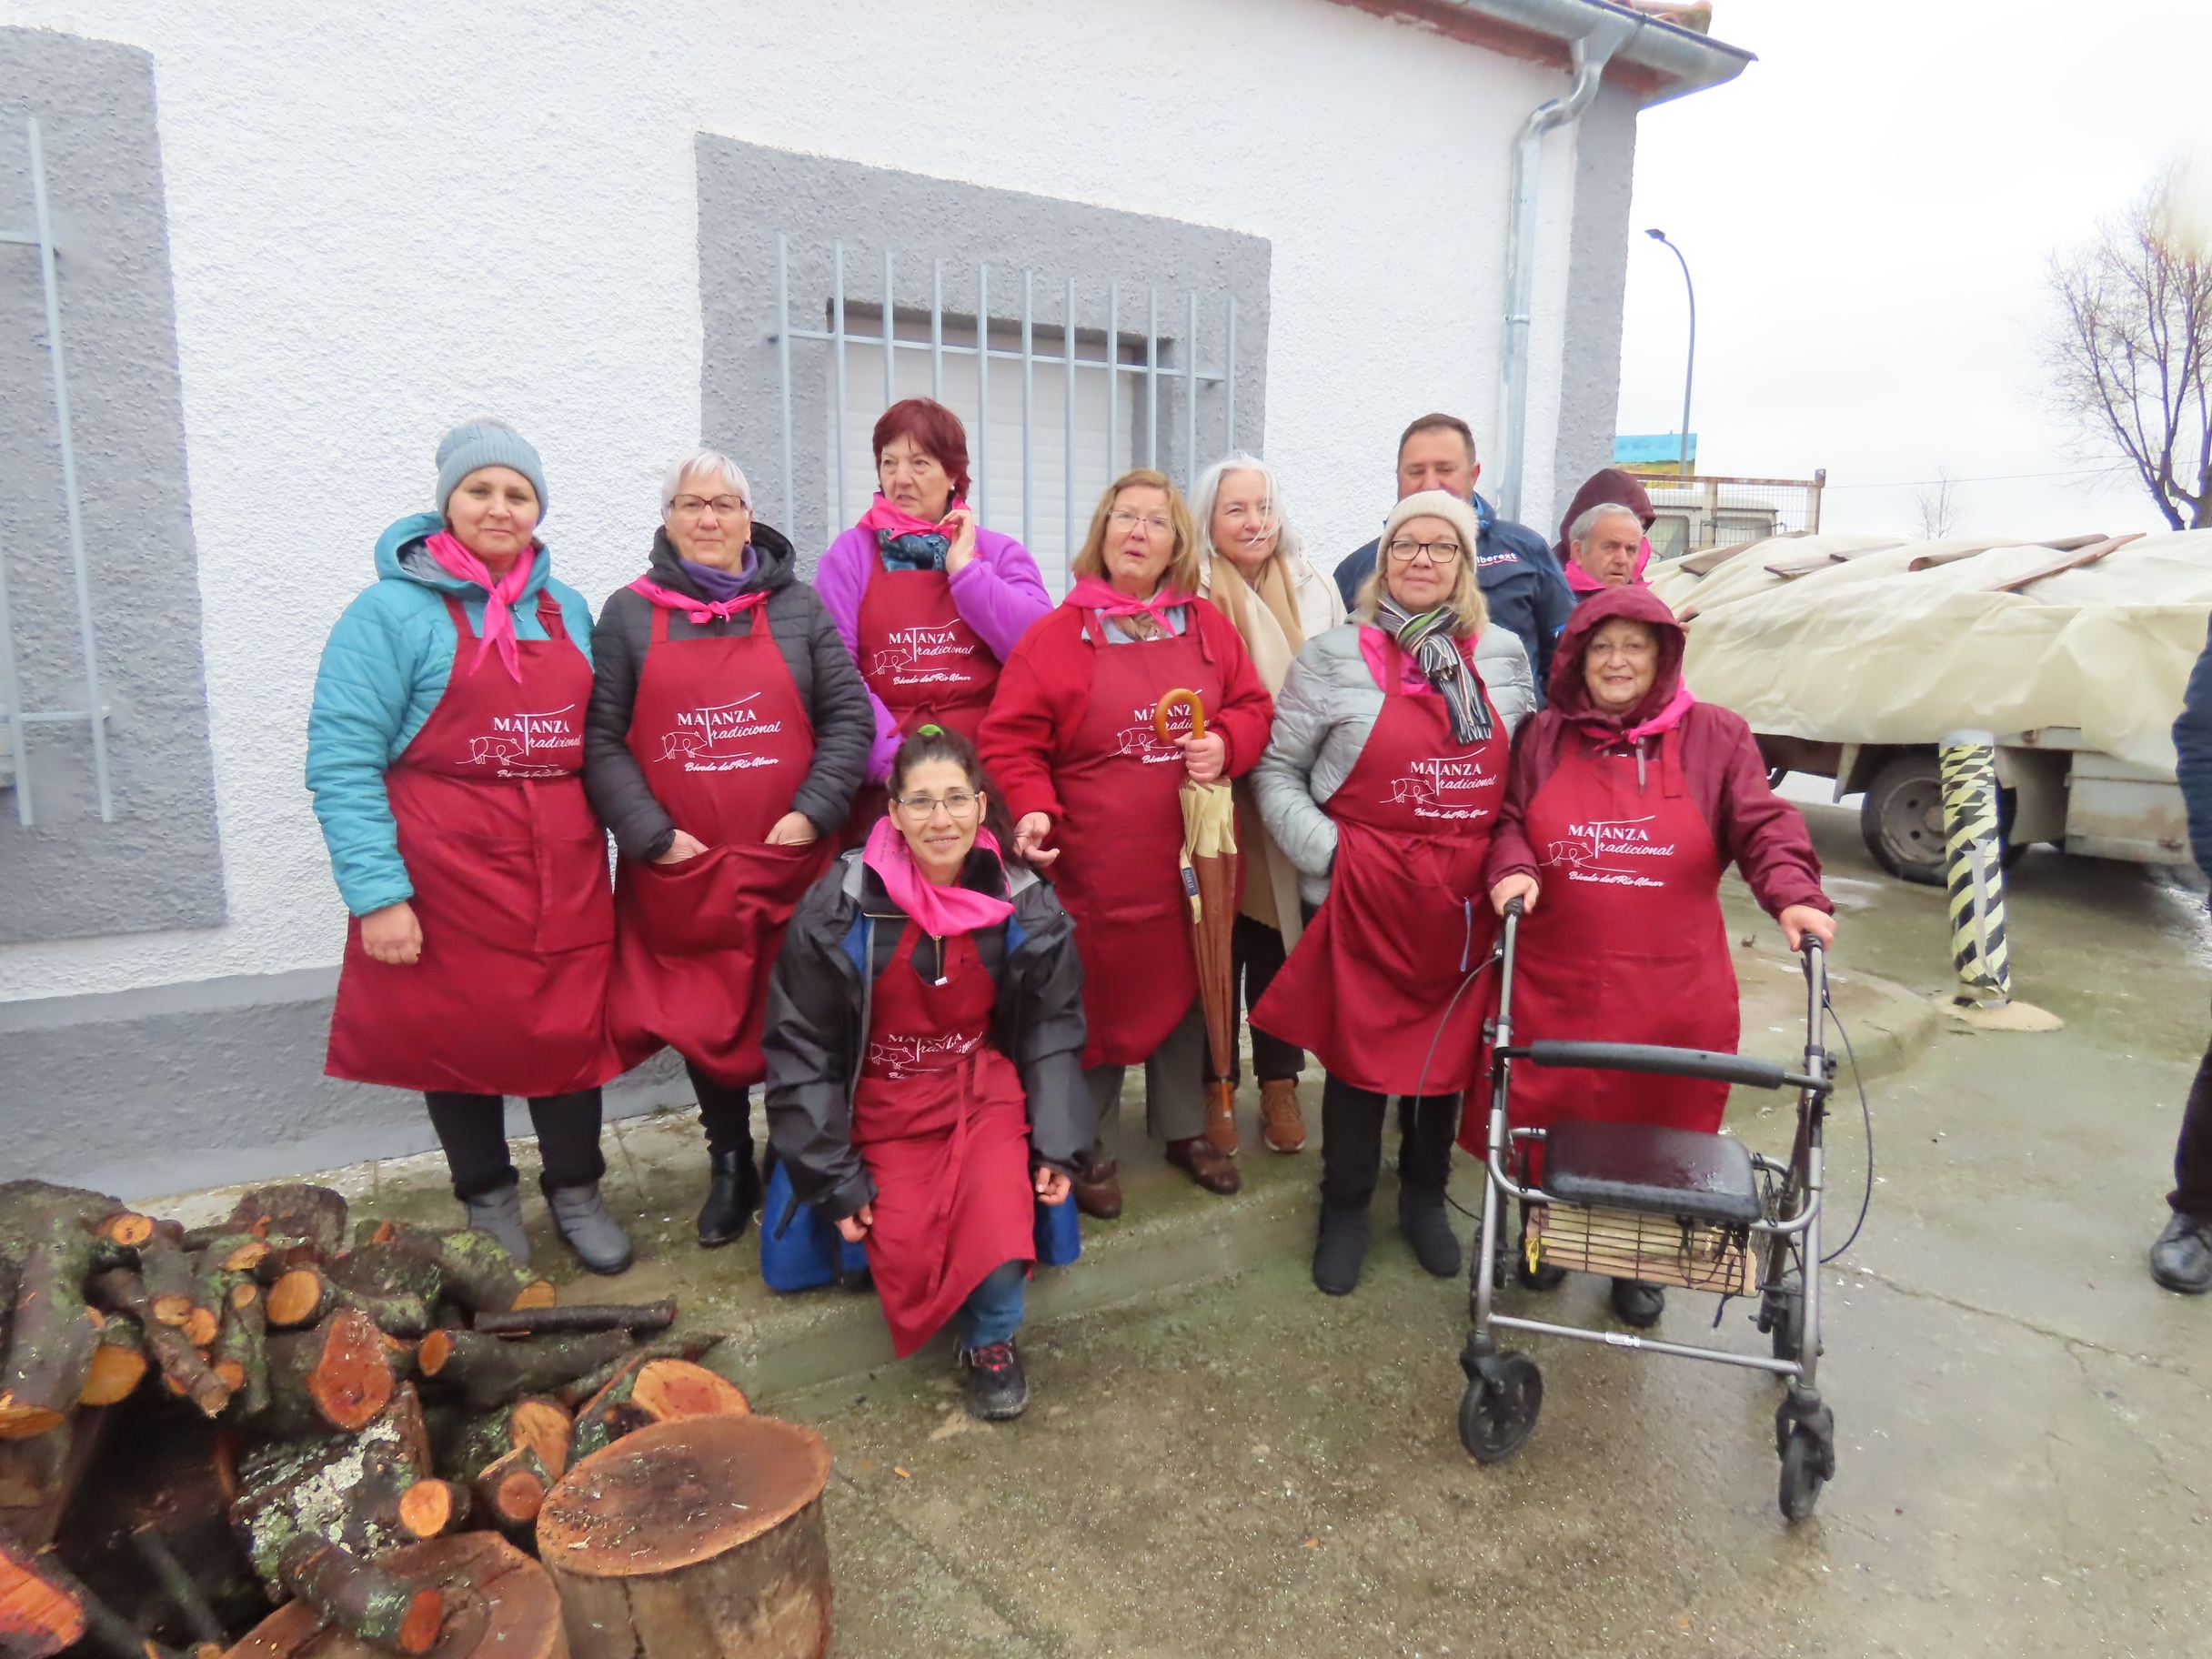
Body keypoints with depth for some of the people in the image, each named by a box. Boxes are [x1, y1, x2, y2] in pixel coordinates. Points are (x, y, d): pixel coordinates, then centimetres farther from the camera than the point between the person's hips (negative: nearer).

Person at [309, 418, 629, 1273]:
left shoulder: (568, 609, 10)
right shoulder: (393, 610, -6)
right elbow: (342, 760, -10)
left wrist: (621, 837, 8)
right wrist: (376, 891, -16)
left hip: (564, 876, 4)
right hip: (445, 880, -3)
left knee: (573, 1031, 8)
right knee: (460, 1036, 9)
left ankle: (576, 1193, 29)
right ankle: (488, 1202, 30)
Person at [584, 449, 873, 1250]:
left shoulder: (797, 605, 8)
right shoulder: (629, 614, 6)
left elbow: (849, 716, 4)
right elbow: (600, 739, 1)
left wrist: (813, 812, -7)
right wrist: (652, 834, -9)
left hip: (791, 862, 0)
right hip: (679, 869, 0)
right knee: (703, 1018, 8)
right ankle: (729, 1166, 27)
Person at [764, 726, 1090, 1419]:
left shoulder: (1025, 907, -9)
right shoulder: (840, 907, -16)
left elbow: (1053, 1031, 2)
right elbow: (801, 1049, -8)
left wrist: (1058, 1147, -6)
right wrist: (833, 1178, -9)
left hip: (985, 1091, 1)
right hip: (883, 1105, 0)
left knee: (999, 1228, -23)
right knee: (907, 1256, -15)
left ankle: (991, 1338, 8)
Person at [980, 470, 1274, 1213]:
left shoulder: (1208, 628, 7)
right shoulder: (1056, 635, -5)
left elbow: (1253, 707, 11)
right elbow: (1013, 740, -8)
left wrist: (1225, 745, -10)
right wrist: (1033, 809, -23)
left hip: (1189, 858, 4)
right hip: (1094, 864, -4)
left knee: (1183, 989, 15)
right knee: (1097, 996, 6)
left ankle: (1184, 1128, 34)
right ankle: (1085, 1147, 24)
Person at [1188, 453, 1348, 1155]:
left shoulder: (1316, 590, 8)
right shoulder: (1189, 598, -3)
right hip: (1218, 801, -3)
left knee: (1282, 940, 10)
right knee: (1218, 942, 5)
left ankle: (1279, 1082, 24)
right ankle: (1215, 1083, 20)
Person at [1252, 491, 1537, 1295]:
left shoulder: (1503, 655, 7)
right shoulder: (1335, 656, -4)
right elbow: (1276, 770, -1)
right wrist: (1326, 852, -11)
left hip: (1468, 898, 3)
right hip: (1367, 894, -3)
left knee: (1450, 1045, 15)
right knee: (1360, 1048, 7)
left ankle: (1425, 1195, 37)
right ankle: (1345, 1207, 28)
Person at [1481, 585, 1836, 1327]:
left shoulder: (1716, 736, 4)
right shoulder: (1544, 736, 9)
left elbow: (1763, 827, -2)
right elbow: (1508, 820, 10)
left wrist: (1795, 895, -18)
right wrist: (1512, 869, -11)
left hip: (1672, 993, 0)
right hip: (1555, 985, 1)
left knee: (1658, 1126, 9)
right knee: (1545, 1122, 8)